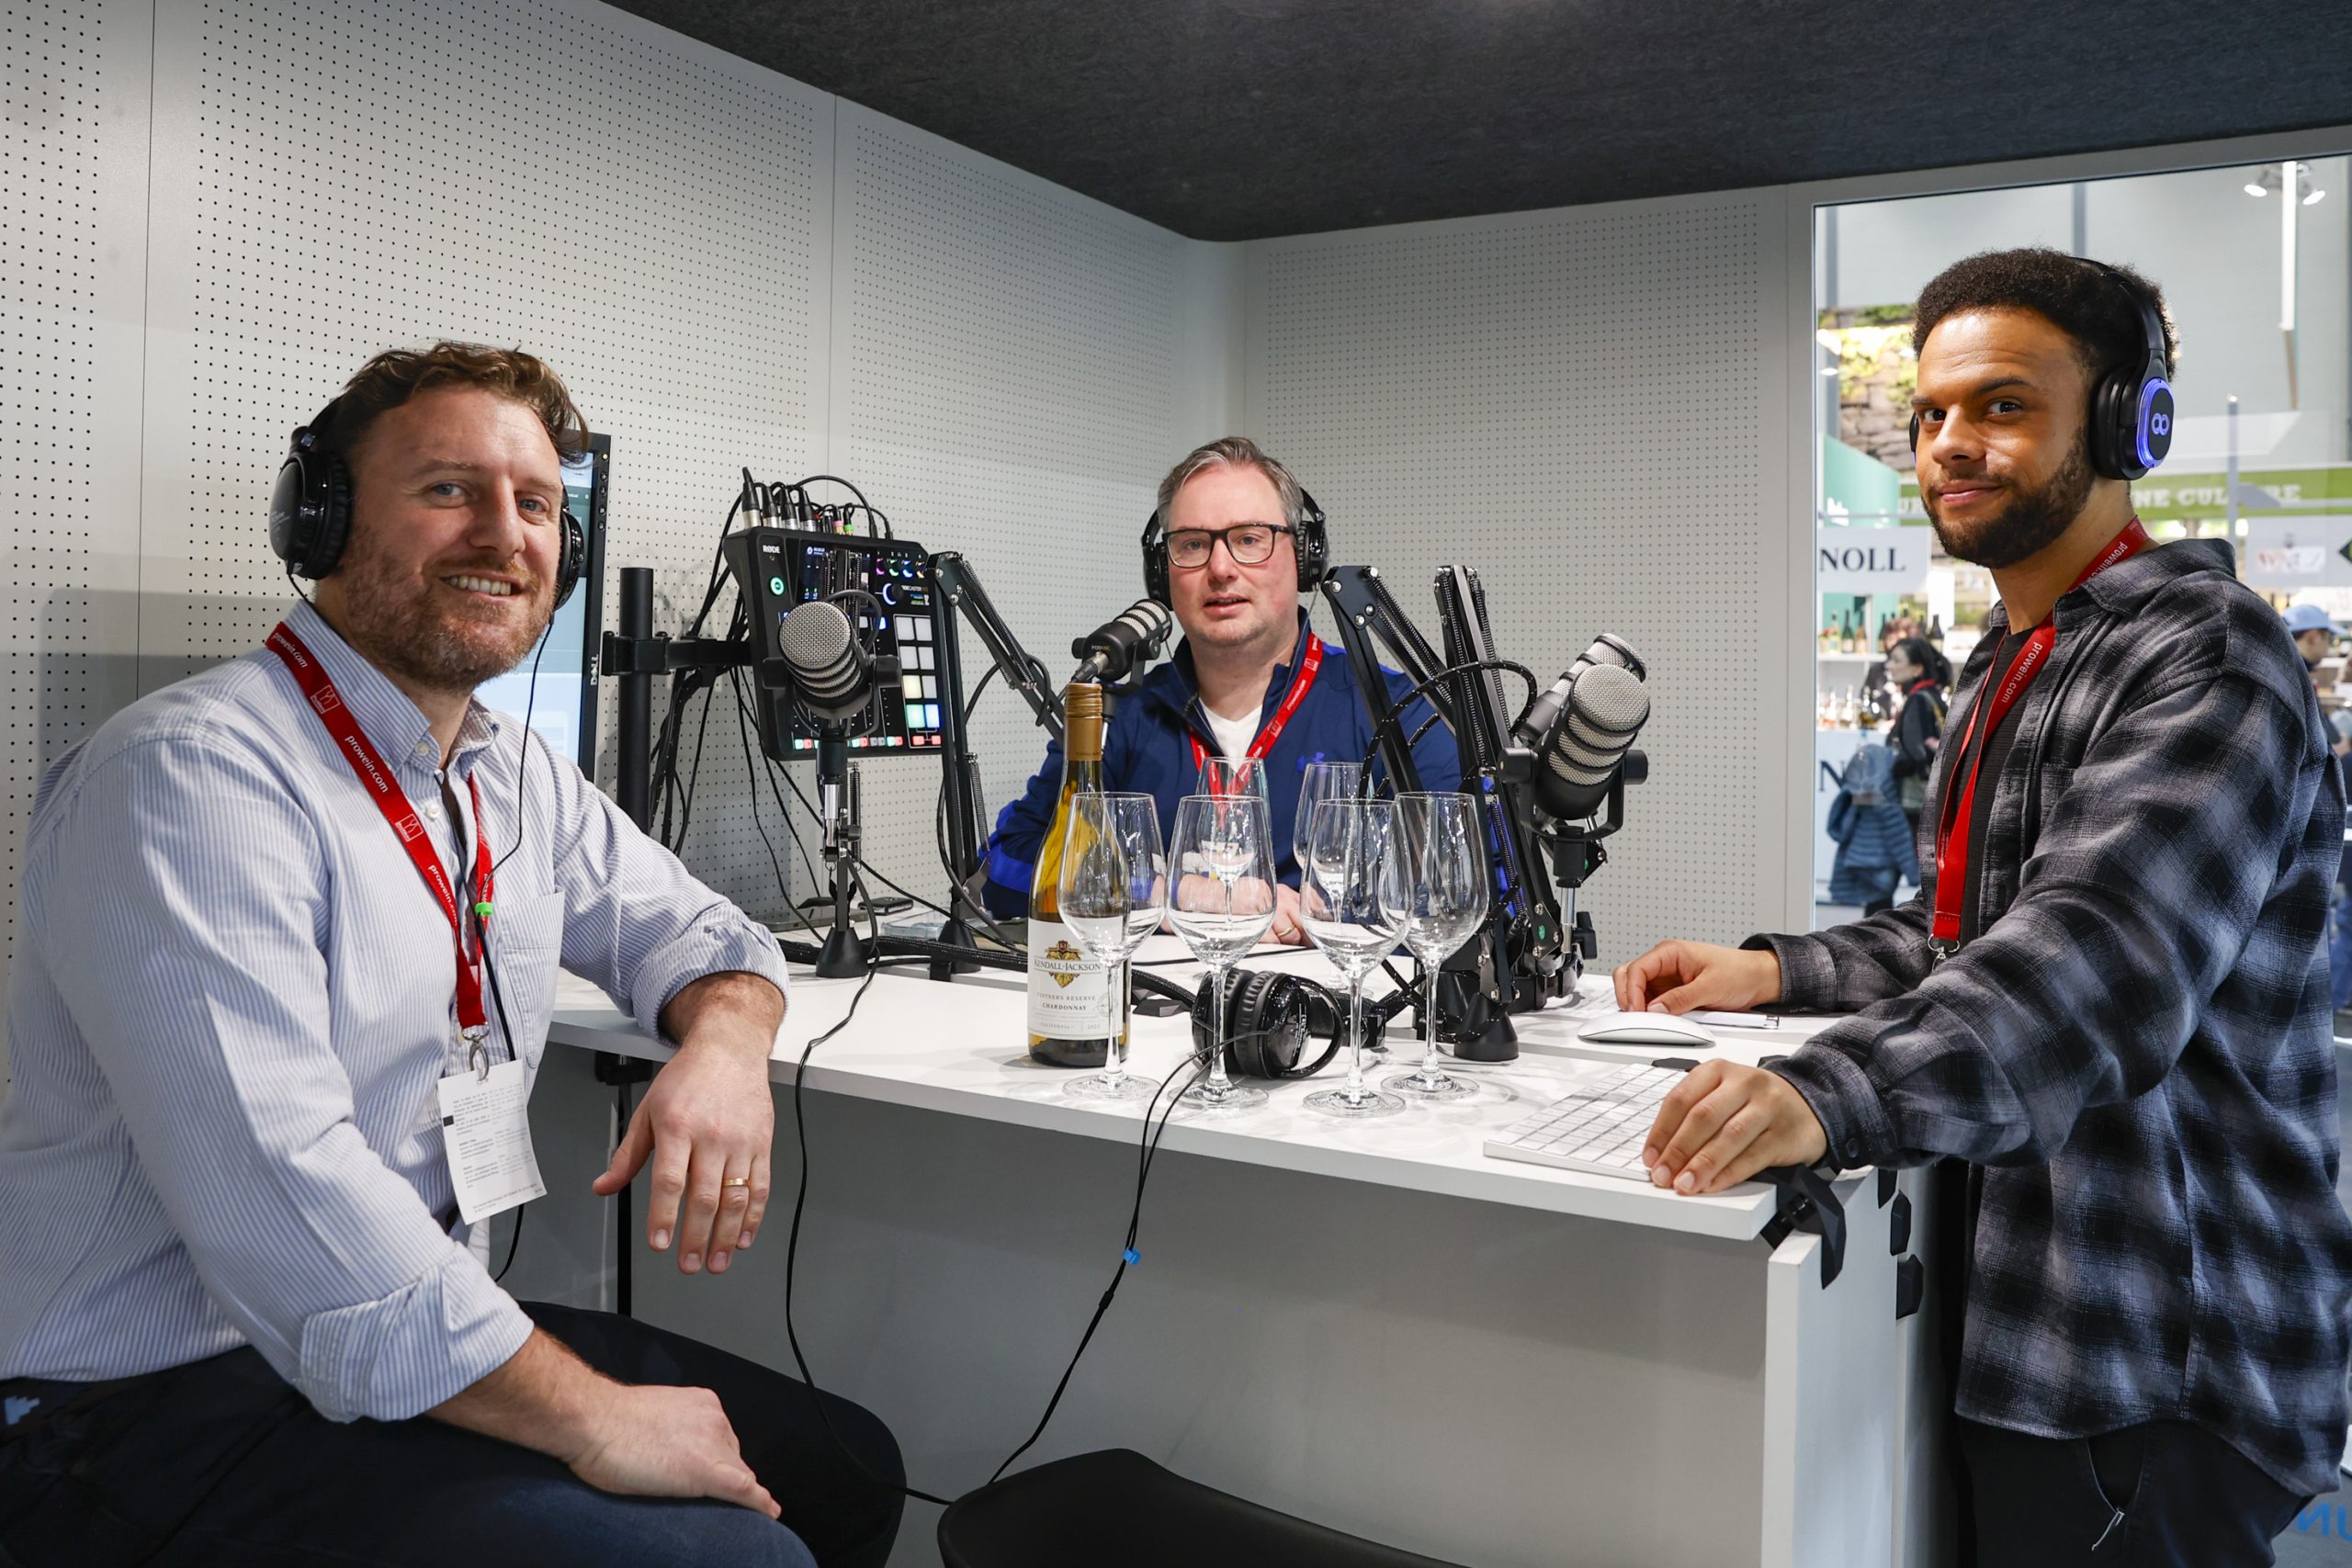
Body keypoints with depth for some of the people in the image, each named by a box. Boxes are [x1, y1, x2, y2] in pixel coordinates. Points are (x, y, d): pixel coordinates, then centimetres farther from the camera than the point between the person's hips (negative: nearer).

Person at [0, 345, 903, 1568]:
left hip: (425, 1337, 9)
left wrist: (725, 1046, -7)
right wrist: (596, 1423, -25)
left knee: (848, 1470, 9)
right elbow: (279, 1198, -29)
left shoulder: (514, 777, 9)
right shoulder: (193, 775, -20)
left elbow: (693, 928, 19)